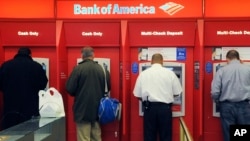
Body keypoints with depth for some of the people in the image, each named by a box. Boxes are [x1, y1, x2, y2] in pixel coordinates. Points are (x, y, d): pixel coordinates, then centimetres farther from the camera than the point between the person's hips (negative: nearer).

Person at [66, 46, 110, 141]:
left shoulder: (78, 68, -10)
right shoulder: (102, 69, 2)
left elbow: (70, 89, -10)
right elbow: (108, 87, 8)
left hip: (83, 109, -4)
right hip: (98, 109, 4)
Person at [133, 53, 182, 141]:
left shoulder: (143, 74, 3)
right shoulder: (170, 73, 0)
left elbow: (137, 95, 4)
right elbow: (177, 93, 4)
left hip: (149, 107, 1)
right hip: (165, 107, -1)